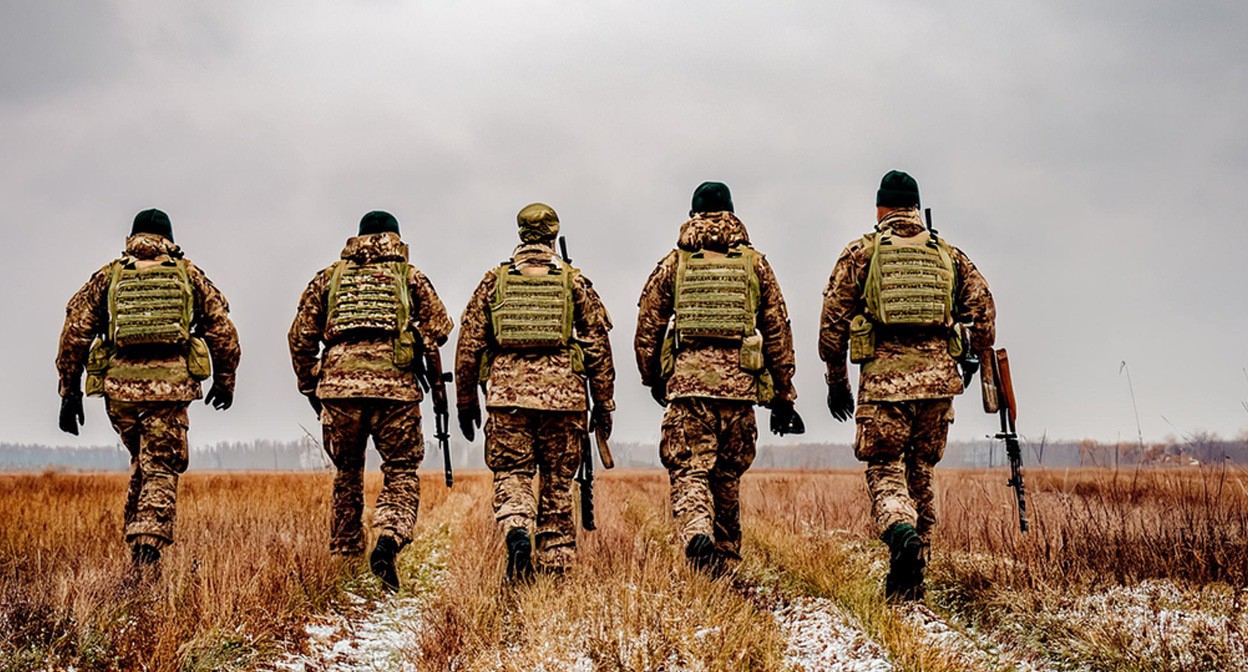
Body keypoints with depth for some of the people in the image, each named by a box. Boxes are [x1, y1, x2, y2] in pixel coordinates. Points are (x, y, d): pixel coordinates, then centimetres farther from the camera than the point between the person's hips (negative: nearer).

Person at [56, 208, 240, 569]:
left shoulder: (108, 276, 13)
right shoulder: (188, 274, 12)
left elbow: (75, 333, 7)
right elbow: (222, 330, 7)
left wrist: (69, 392, 11)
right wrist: (224, 382, 17)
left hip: (120, 384, 2)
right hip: (170, 386, -2)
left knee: (141, 464, 23)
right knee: (161, 471, 2)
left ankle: (137, 544, 21)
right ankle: (148, 547, -12)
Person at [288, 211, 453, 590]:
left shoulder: (330, 276, 18)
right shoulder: (409, 276, 14)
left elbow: (301, 335, 13)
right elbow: (437, 329, 1)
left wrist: (309, 387, 21)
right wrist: (436, 382, 11)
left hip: (339, 384, 2)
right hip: (394, 385, -2)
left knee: (347, 473, 18)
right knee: (401, 472, 5)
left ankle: (344, 559, 22)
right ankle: (388, 540, -20)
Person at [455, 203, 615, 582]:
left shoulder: (494, 281, 9)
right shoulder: (574, 282, 7)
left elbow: (469, 344, 8)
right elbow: (597, 347, 5)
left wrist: (466, 401, 16)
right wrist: (603, 404, 10)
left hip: (507, 394, 0)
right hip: (563, 395, 0)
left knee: (511, 475, 5)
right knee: (557, 484, 9)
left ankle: (517, 532, -24)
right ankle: (556, 568, 12)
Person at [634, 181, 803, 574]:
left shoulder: (674, 263, 10)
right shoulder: (754, 263, 11)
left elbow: (647, 327, 8)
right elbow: (778, 330, 9)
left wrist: (653, 380, 24)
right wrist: (783, 395, 14)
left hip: (687, 381, -1)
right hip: (739, 381, 2)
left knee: (689, 471, -3)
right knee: (727, 476, 13)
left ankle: (697, 533, -31)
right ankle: (724, 565, 20)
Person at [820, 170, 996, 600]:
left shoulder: (861, 252, 8)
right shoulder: (947, 254, 15)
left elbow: (833, 319, 5)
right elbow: (982, 306, 8)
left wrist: (836, 382, 13)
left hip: (883, 375, -3)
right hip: (938, 377, 3)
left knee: (884, 470, 2)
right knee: (920, 473, 13)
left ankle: (902, 534, -30)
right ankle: (910, 580, 14)